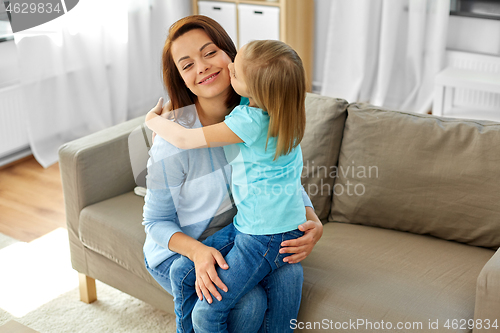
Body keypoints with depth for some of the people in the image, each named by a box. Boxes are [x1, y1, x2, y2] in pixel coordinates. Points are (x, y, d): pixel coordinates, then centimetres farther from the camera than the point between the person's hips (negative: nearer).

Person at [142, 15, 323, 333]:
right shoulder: (172, 143, -26)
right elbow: (157, 222, -13)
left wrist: (314, 223, -19)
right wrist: (198, 251, -32)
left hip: (236, 236, 4)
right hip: (177, 248, -4)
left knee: (288, 273, -23)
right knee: (249, 303, -25)